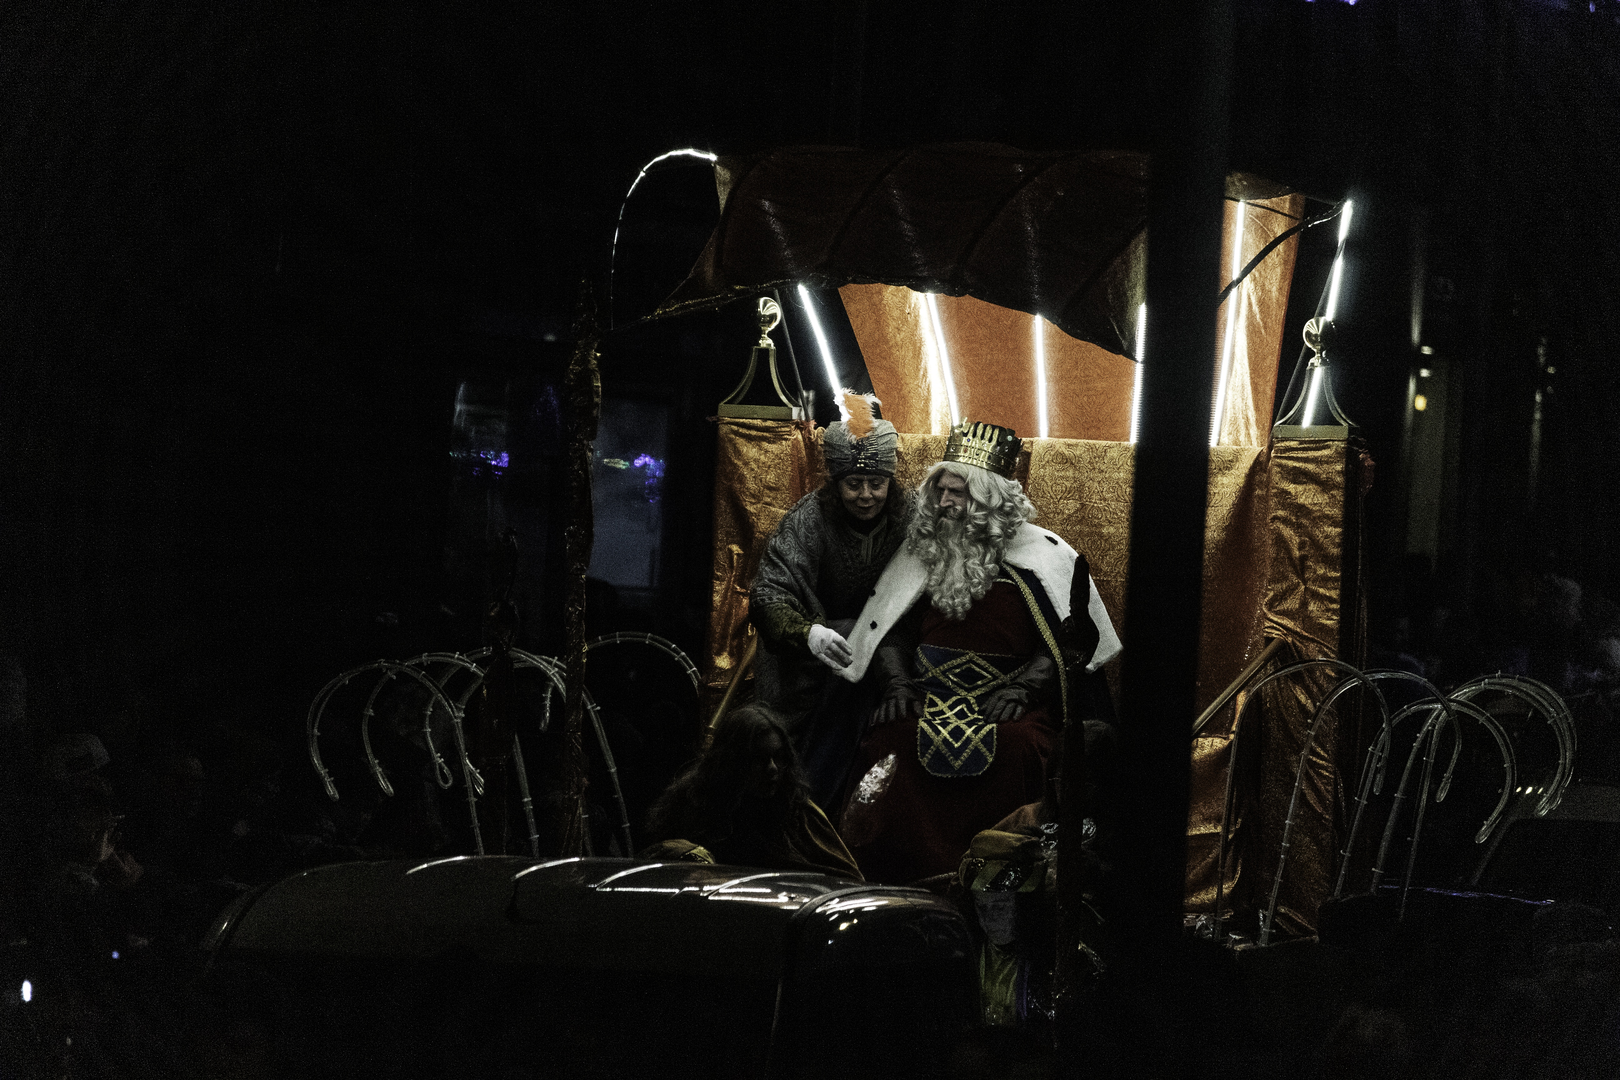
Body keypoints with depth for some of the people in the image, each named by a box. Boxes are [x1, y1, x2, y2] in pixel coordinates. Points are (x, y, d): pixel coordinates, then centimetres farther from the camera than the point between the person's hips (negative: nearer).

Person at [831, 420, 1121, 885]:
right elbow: (891, 635, 22)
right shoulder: (921, 556, 17)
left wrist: (1021, 688, -11)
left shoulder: (1046, 559, 5)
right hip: (928, 701, 3)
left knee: (1011, 751, -37)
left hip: (1009, 705, -3)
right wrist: (898, 684, 3)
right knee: (890, 740, -30)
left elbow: (1071, 644, 2)